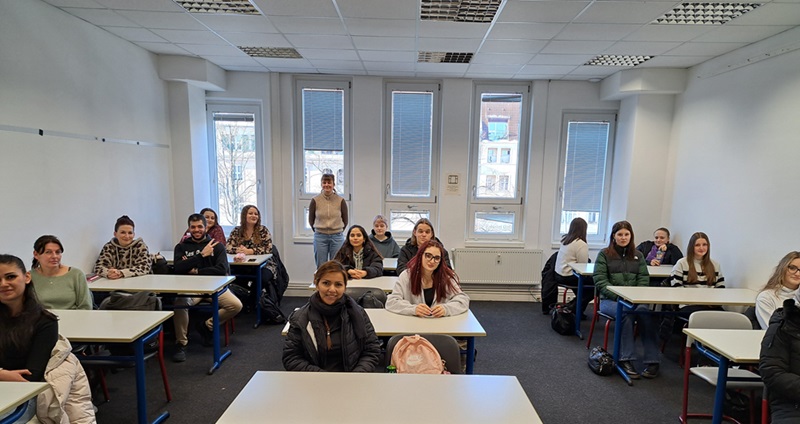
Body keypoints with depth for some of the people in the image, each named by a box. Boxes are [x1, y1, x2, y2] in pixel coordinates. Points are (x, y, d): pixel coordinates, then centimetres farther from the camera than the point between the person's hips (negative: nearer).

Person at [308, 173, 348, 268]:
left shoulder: (341, 200, -3)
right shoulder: (315, 200, -4)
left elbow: (345, 221, 8)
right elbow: (311, 220, 9)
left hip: (337, 237, 0)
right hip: (320, 237, 0)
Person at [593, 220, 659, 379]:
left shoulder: (638, 255, 18)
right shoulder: (604, 254, 6)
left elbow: (644, 279, 10)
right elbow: (600, 280, -2)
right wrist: (618, 296, -16)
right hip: (610, 299, -2)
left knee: (646, 312, -31)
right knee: (626, 313, -34)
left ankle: (652, 360, -25)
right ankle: (626, 359, -26)